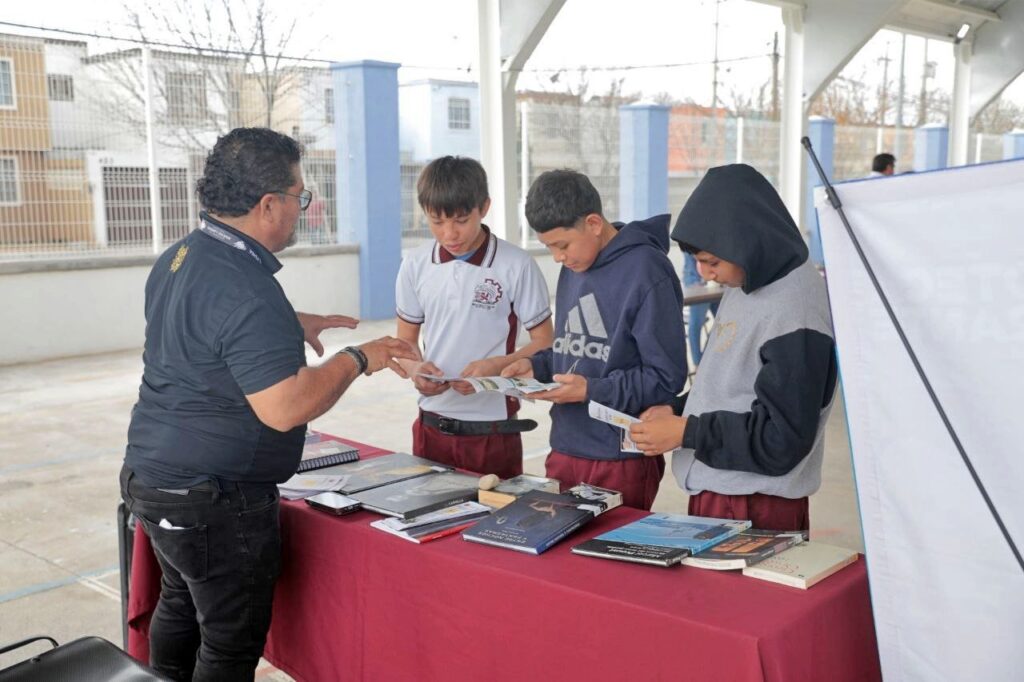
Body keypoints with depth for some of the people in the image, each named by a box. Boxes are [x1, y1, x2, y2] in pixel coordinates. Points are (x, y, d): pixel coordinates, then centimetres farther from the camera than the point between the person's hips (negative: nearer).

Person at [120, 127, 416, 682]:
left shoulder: (179, 257, 5)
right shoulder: (245, 290, -26)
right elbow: (285, 408, -28)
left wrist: (301, 327, 17)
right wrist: (358, 359, -15)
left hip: (154, 476, 10)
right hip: (215, 501, -10)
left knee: (180, 608, 26)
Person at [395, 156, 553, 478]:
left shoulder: (516, 266, -10)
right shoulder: (415, 266, 1)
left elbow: (544, 343, -3)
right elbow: (405, 340, 11)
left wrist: (496, 365, -20)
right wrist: (415, 368, -11)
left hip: (493, 430, -3)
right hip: (431, 426, 3)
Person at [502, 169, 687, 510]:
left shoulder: (647, 273, -15)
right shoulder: (573, 268, 9)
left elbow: (667, 378, -15)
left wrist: (592, 390, -21)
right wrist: (536, 366, 1)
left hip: (621, 458, -7)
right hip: (564, 449, 7)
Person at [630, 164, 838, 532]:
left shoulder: (794, 310, -22)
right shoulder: (745, 285, 6)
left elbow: (783, 439, -22)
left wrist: (685, 432, -17)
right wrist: (678, 411, 2)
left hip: (757, 509, -8)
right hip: (713, 491, 8)